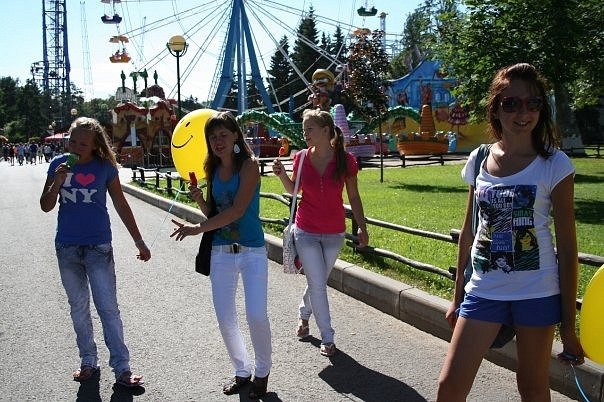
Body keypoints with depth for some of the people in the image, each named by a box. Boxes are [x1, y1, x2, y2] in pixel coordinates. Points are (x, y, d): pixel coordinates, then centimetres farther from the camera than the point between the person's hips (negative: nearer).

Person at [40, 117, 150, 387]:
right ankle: (88, 362, 25)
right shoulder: (58, 164, 0)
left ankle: (122, 368, 3)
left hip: (98, 248, -3)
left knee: (108, 308, -3)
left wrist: (138, 241, 3)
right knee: (78, 307, 13)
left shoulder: (105, 167, -5)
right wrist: (57, 183, -17)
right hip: (67, 248, 3)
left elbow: (120, 205, 2)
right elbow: (46, 206, 2)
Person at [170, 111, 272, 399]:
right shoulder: (213, 170, 7)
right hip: (221, 253, 5)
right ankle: (242, 372, 26)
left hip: (252, 251, -5)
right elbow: (214, 213, 14)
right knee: (225, 319, 6)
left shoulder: (249, 165, -10)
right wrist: (199, 199, -7)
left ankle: (262, 372, 13)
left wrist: (197, 229, -24)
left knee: (257, 315, -12)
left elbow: (237, 209, -20)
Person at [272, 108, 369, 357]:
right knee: (318, 284, -3)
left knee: (318, 281, 15)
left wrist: (362, 227, -5)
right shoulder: (301, 158, -7)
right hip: (306, 232, 0)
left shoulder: (345, 160, -11)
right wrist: (282, 174, -9)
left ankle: (304, 313, 44)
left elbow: (353, 197, -2)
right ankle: (327, 337, 11)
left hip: (334, 233, 1)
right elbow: (293, 190, 8)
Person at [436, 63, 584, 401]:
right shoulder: (479, 159, 3)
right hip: (484, 291, 3)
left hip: (537, 293, -3)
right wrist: (458, 297, 14)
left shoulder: (555, 165, -8)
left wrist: (568, 325, -6)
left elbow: (567, 247, -6)